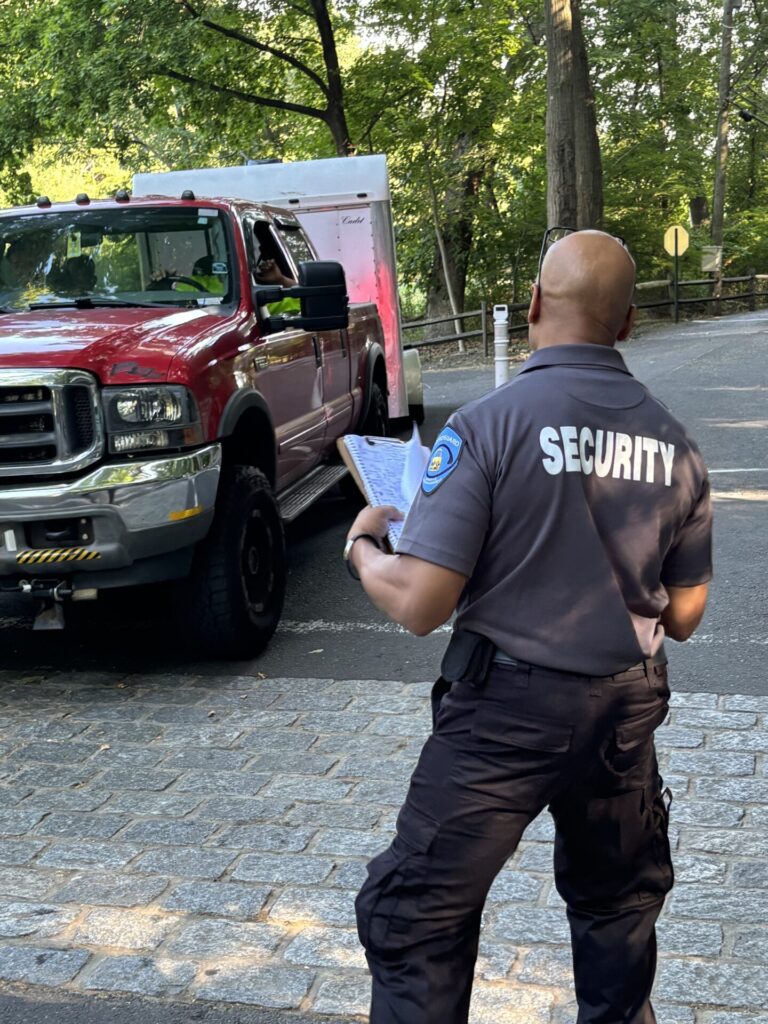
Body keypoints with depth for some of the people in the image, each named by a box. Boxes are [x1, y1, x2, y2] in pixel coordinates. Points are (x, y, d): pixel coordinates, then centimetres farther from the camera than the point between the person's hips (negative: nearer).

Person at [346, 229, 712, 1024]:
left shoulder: (488, 424, -17)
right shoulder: (675, 443, -1)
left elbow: (420, 606, -19)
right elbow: (684, 615, 7)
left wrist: (362, 547, 1)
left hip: (508, 705, -5)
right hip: (627, 708, 5)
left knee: (417, 915, 7)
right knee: (619, 899, 26)